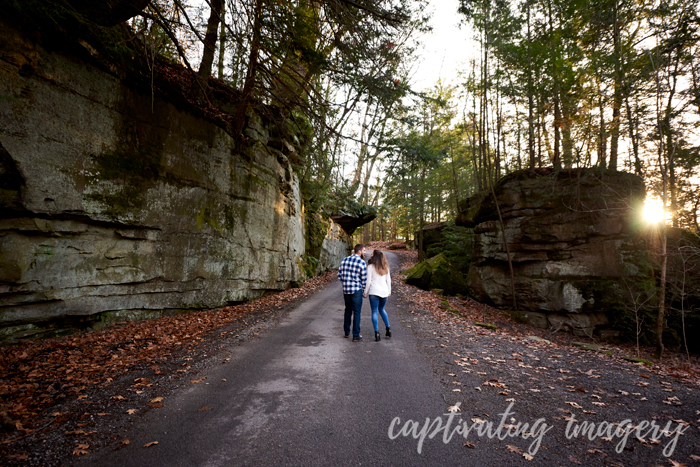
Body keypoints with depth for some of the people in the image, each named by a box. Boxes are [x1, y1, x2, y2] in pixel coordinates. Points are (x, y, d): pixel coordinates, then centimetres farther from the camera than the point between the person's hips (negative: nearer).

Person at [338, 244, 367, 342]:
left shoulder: (344, 260, 4)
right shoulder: (362, 263, -12)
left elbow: (339, 275, 7)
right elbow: (364, 280, -8)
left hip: (346, 290, 5)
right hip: (356, 290, -5)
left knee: (348, 310, 21)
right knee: (356, 312, 4)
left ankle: (347, 332, 31)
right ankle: (356, 336, 8)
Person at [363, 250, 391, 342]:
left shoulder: (371, 266, -8)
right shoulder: (385, 266, 9)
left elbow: (368, 281, -8)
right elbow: (388, 280, 13)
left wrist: (365, 293, 1)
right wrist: (389, 291, 22)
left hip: (374, 292, -5)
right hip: (384, 291, 5)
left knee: (374, 312, 2)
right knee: (382, 309, 23)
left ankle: (377, 333, -2)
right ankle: (388, 329, 22)